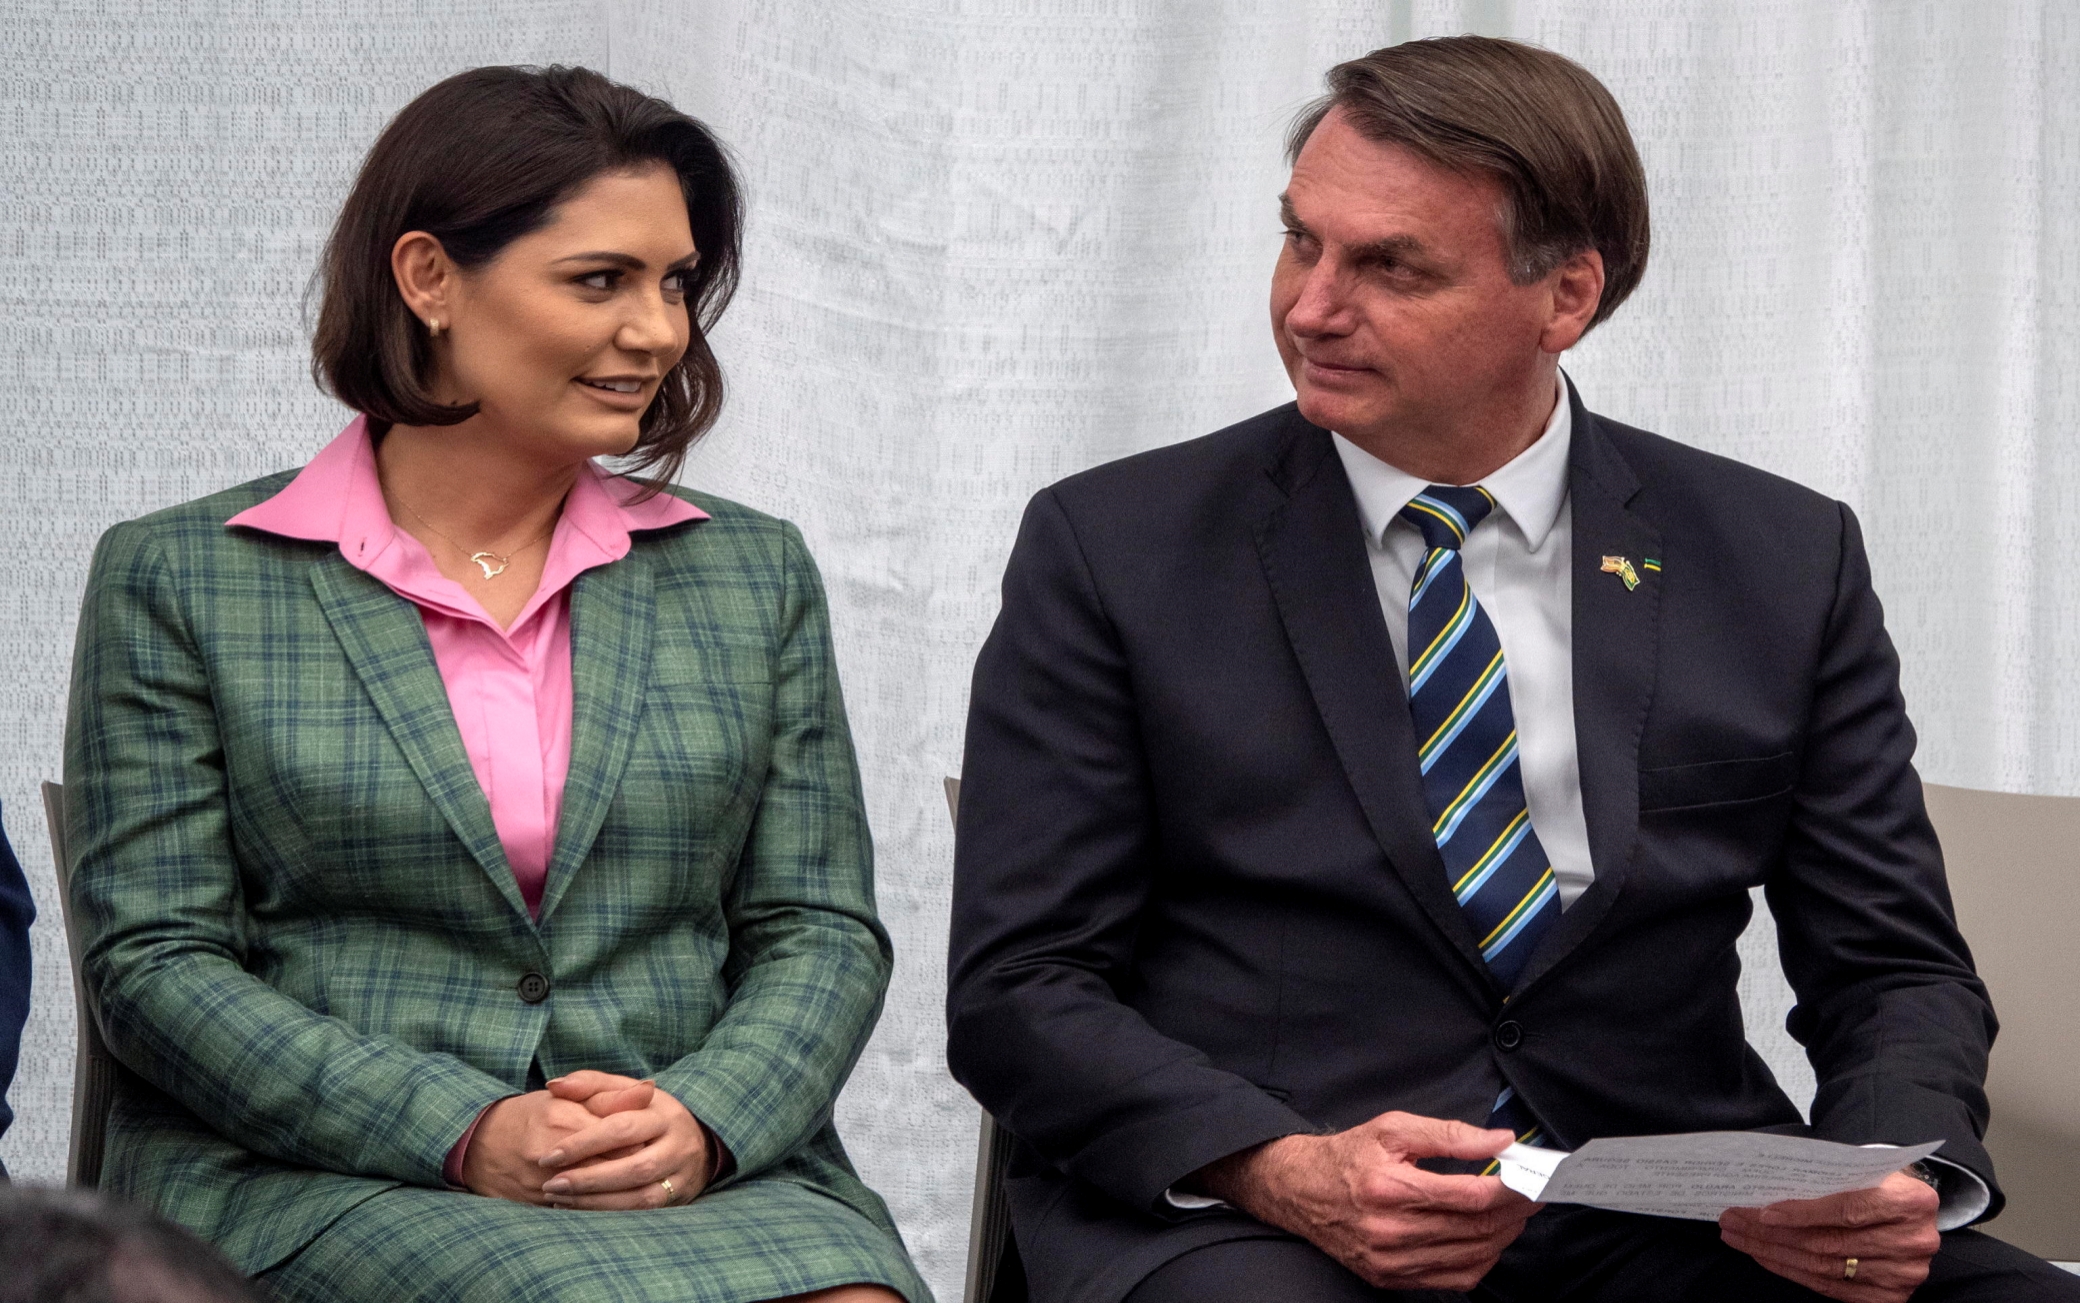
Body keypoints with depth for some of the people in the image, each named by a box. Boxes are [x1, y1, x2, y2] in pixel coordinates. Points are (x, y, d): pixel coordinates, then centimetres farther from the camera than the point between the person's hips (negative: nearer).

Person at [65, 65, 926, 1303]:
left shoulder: (754, 576, 15)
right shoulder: (179, 581, 5)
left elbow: (823, 931, 11)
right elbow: (156, 960, -1)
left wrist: (701, 1122, -10)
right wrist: (466, 1137, -13)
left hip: (713, 1171, 3)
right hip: (318, 1183, -3)